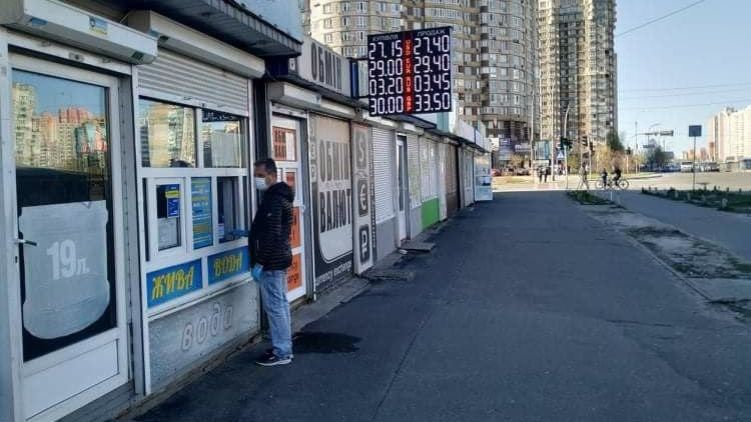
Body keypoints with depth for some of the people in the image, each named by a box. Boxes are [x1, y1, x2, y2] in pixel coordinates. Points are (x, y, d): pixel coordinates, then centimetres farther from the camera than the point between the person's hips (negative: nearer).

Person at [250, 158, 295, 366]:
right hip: (280, 259, 11)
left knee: (274, 306, -4)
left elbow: (272, 235, -24)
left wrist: (259, 262, -21)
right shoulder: (279, 196, 14)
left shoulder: (273, 200, -18)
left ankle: (281, 353, 2)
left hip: (271, 262, -11)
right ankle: (284, 348, 22)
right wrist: (250, 232, 19)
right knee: (281, 304, 14)